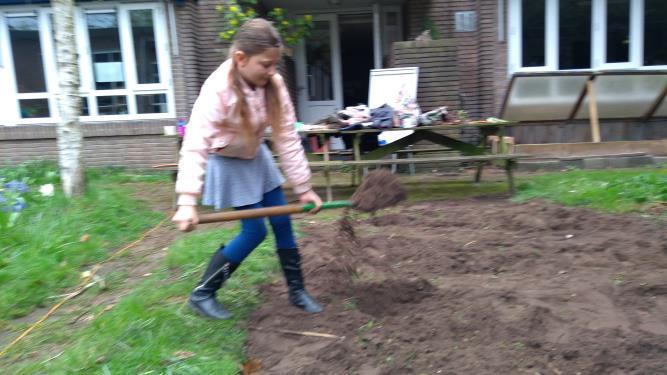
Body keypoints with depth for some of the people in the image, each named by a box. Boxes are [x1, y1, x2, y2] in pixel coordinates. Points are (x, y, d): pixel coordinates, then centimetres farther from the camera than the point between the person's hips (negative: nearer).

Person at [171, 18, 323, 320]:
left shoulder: (274, 84, -15)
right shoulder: (218, 91, -31)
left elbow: (287, 138, -12)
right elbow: (195, 146, -39)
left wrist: (303, 187, -12)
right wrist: (187, 202, -49)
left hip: (256, 158, 6)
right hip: (228, 164, -6)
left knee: (282, 222, 6)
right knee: (255, 231, -7)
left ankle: (297, 290, 23)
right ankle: (202, 294, 10)